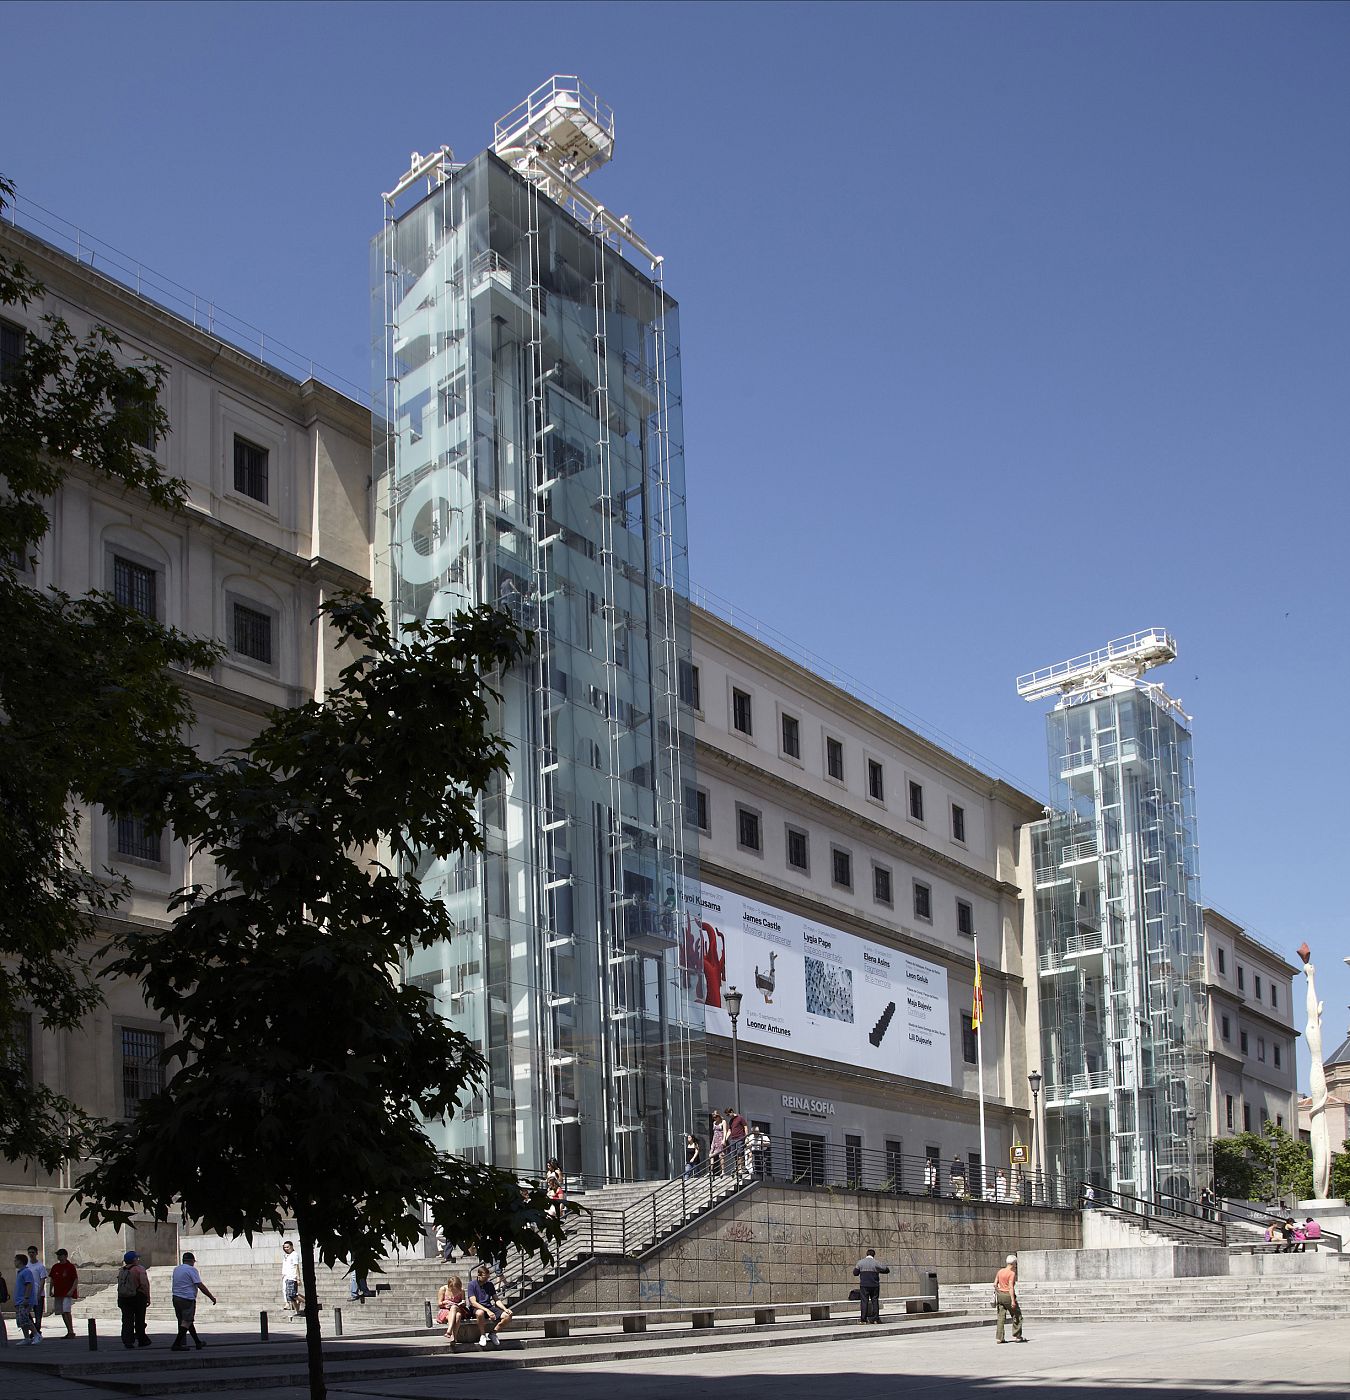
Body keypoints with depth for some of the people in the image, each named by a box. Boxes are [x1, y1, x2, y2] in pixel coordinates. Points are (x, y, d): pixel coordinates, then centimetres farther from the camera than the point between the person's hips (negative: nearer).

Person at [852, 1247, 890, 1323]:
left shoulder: (860, 1262, 0)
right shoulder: (876, 1263, -4)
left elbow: (855, 1273, 5)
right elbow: (886, 1270, 3)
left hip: (864, 1285, 0)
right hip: (874, 1285, 0)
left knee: (864, 1301, 2)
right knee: (875, 1301, 8)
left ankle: (864, 1319, -1)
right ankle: (876, 1318, 6)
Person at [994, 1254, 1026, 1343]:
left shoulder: (1000, 1271, 7)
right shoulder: (1012, 1273, -13)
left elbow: (995, 1284, 10)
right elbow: (1011, 1287, -20)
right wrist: (1013, 1300, -21)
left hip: (1000, 1295, 7)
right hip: (1008, 1295, -7)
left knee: (1001, 1317, 7)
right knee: (1017, 1316, 8)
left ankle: (999, 1337, 4)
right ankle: (1017, 1336, 10)